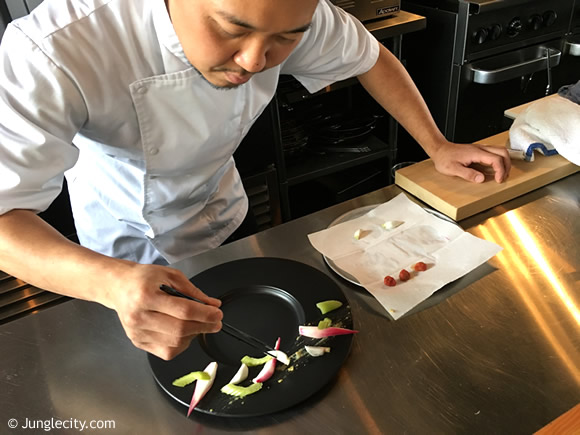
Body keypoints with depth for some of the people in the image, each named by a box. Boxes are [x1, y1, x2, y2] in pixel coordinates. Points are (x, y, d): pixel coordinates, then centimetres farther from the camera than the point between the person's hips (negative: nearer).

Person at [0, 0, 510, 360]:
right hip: (124, 249, -2)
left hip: (219, 217, 3)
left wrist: (438, 146, -13)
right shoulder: (53, 52, -41)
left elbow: (370, 58, -10)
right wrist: (111, 282, -59)